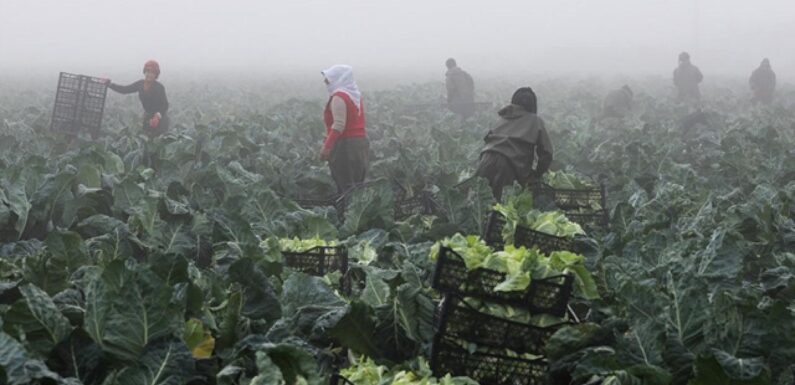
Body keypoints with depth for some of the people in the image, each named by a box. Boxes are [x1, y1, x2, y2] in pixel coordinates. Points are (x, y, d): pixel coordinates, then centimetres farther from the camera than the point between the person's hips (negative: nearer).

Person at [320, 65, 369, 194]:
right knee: (356, 185, 12)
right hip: (361, 143, 9)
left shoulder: (338, 97, -12)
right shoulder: (355, 96, 13)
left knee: (345, 186, -6)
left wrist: (326, 146, -22)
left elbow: (339, 126, -20)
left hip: (344, 145, -9)